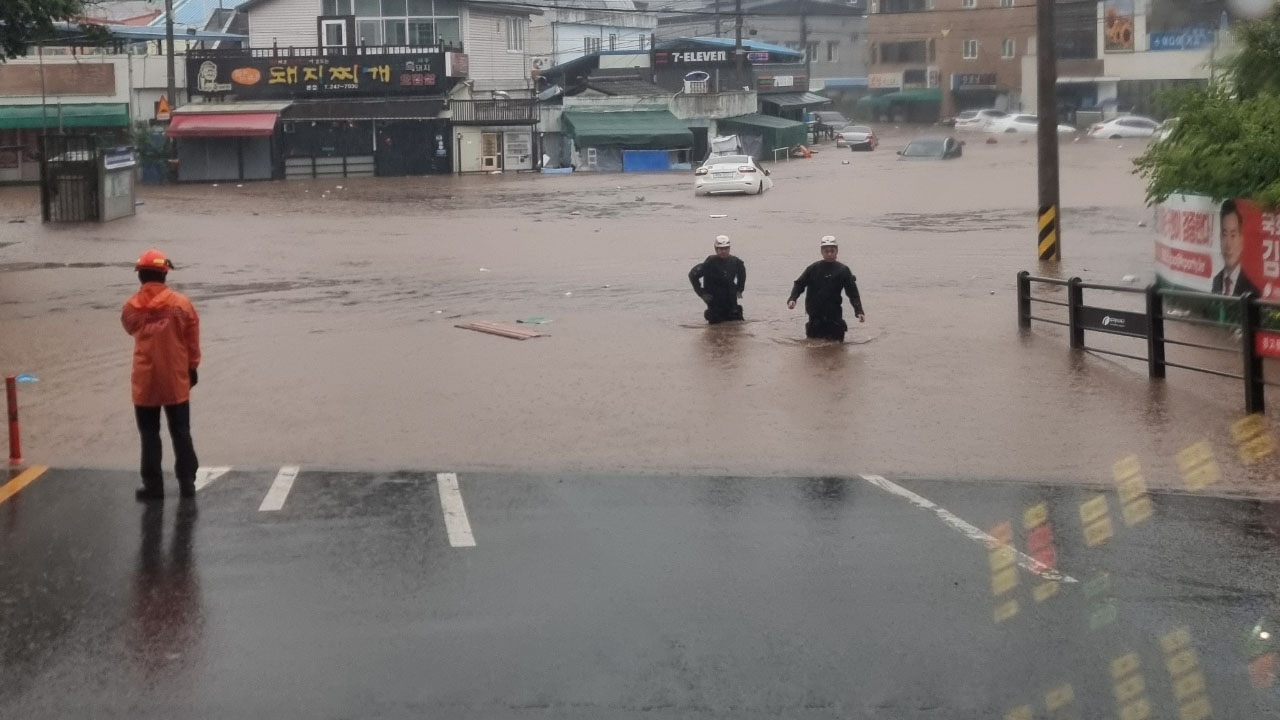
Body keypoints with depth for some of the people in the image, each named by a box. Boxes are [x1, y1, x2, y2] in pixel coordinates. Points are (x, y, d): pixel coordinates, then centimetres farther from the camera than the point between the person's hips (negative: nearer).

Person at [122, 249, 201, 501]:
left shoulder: (131, 307, -5)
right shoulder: (181, 303, -7)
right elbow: (192, 340, -1)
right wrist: (192, 367, 9)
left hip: (145, 381, 0)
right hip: (176, 380, 0)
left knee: (149, 435, 8)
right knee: (180, 432, 11)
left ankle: (153, 485, 9)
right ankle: (187, 482, 13)